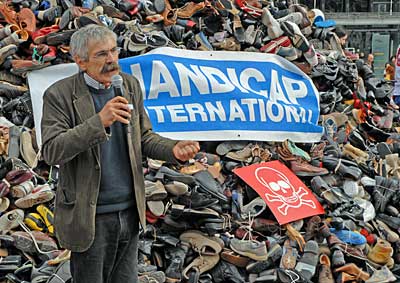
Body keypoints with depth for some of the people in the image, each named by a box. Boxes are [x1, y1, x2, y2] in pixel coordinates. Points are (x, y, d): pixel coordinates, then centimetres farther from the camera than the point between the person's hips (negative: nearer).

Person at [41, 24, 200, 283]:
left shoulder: (130, 86, 5)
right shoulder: (60, 95, -10)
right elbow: (51, 151, -20)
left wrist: (173, 149, -9)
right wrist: (99, 121, -30)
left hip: (130, 211, 5)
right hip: (89, 217, -4)